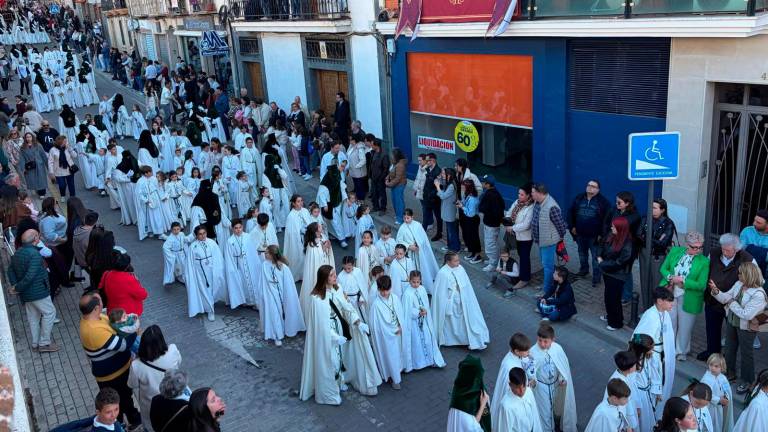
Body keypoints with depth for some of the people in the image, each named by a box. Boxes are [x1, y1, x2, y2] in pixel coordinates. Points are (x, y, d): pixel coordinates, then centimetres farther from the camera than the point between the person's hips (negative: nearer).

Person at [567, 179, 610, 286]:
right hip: (580, 234, 5)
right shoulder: (579, 198, 3)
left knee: (596, 257, 2)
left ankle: (596, 277, 10)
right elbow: (570, 212, 11)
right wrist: (572, 226, 4)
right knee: (582, 254, 21)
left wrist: (602, 233, -14)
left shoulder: (603, 202, -9)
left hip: (594, 236, -4)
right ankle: (583, 270, 40)